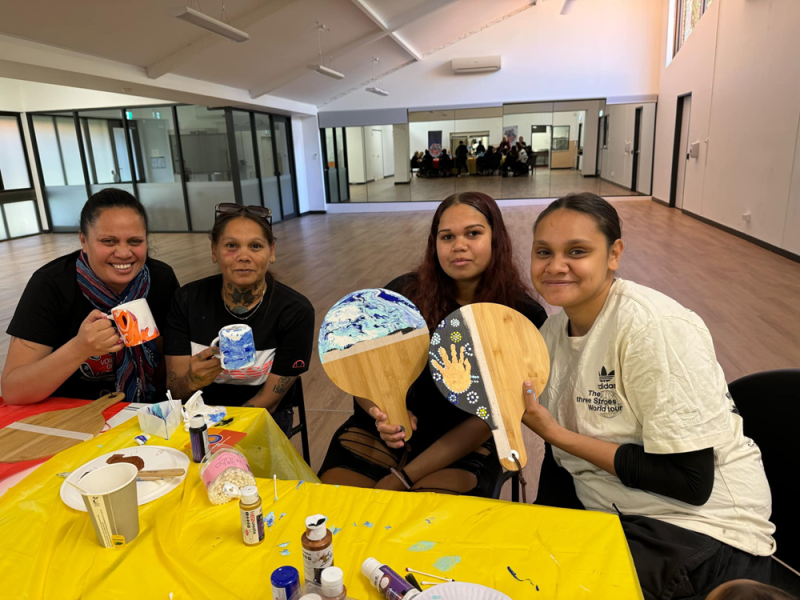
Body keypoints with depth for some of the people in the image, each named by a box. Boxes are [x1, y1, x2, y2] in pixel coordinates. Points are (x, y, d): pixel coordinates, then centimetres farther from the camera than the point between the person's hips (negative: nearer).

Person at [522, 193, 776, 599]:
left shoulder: (656, 326, -22)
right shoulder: (553, 330, -2)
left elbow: (690, 482, -23)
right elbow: (560, 457, 6)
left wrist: (556, 433, -22)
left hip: (702, 530, -6)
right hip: (610, 514, 6)